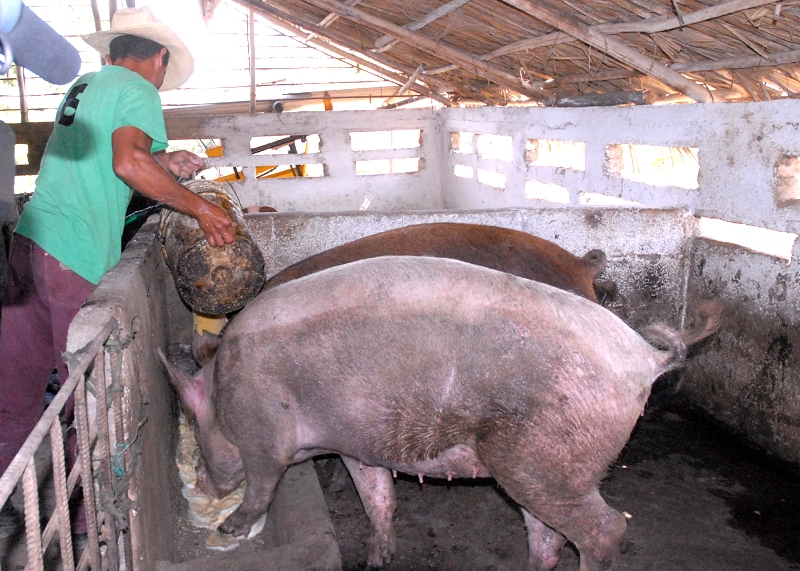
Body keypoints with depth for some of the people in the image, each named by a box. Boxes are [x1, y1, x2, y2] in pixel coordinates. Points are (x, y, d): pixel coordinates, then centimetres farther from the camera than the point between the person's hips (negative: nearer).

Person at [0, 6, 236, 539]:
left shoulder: (83, 86, 22)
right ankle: (90, 512, 17)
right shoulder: (139, 90, -3)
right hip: (76, 254, -8)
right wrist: (199, 206, -16)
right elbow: (128, 161, -21)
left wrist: (160, 167, 26)